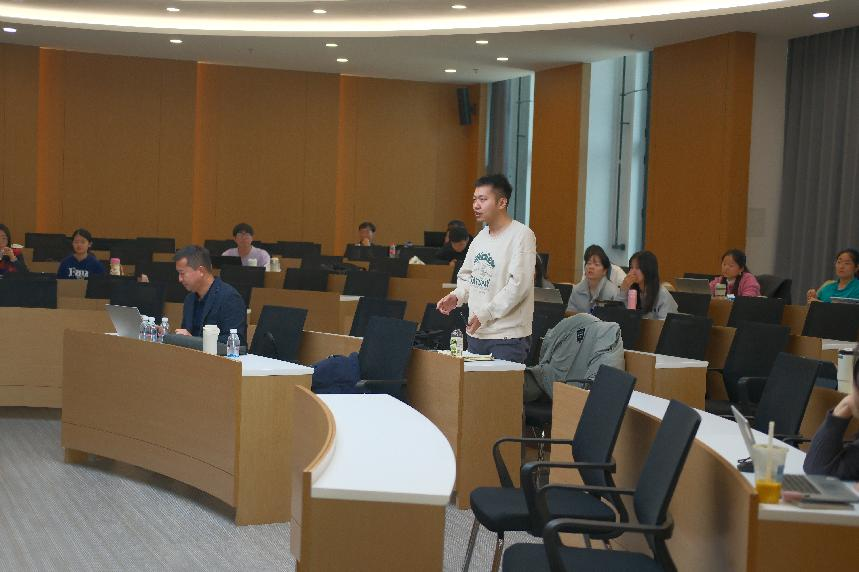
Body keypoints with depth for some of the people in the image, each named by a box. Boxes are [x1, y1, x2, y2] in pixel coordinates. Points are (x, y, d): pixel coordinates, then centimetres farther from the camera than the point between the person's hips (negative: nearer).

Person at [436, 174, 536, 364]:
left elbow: (518, 285, -18)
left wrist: (485, 314, -18)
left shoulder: (522, 235, -11)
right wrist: (457, 296, 0)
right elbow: (466, 275, 22)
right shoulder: (480, 237, 14)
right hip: (476, 333, 7)